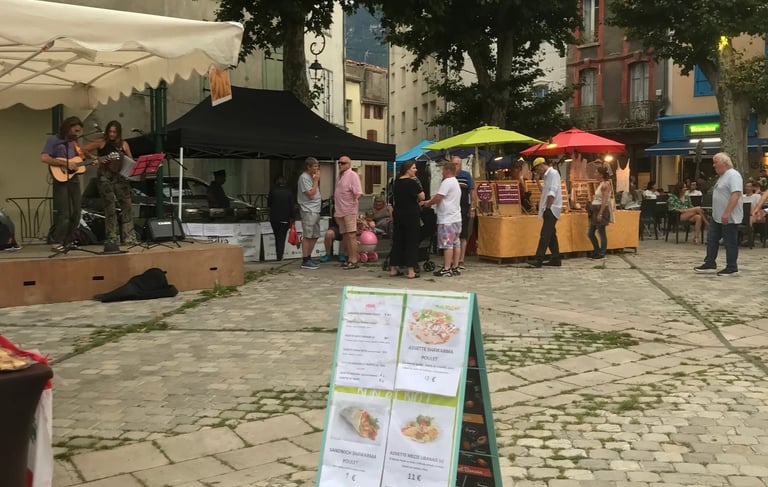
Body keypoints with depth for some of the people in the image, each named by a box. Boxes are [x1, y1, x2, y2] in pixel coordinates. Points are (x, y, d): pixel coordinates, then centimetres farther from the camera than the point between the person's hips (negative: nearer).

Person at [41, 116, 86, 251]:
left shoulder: (74, 142, 18)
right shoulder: (54, 140, -4)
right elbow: (44, 158, -16)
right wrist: (66, 164, -19)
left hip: (74, 180, 7)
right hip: (61, 180, -7)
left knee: (75, 214, 6)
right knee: (64, 214, -10)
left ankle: (68, 241, 16)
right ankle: (57, 242, 1)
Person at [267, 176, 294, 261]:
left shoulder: (272, 191, -4)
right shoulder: (289, 192, -3)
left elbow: (268, 204, 2)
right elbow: (291, 206, -3)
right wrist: (291, 218, 2)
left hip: (274, 218, 1)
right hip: (285, 219, -1)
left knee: (277, 237, 14)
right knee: (282, 238, 3)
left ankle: (278, 256, 13)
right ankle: (280, 256, -6)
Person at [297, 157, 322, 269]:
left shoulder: (311, 177, 17)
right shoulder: (304, 177, -12)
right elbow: (310, 194, -17)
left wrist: (316, 180, 10)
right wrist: (316, 181, -12)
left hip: (315, 210, 10)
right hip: (308, 211, -10)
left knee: (314, 236, 13)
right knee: (307, 236, -7)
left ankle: (308, 257, 21)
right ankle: (305, 261, -3)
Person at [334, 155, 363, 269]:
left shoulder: (352, 175, -8)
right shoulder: (340, 176, 18)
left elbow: (358, 192, -16)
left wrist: (355, 199, -34)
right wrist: (336, 209, 22)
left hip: (349, 210, -9)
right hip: (340, 211, 9)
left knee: (351, 235, -10)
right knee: (345, 236, 12)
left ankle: (354, 260, -10)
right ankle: (349, 258, 20)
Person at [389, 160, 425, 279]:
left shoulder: (396, 182, 9)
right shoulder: (412, 182, -14)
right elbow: (422, 197, -15)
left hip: (398, 214, 7)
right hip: (411, 215, -7)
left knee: (397, 240, 12)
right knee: (412, 242, -1)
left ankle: (393, 269, 16)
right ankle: (411, 270, 0)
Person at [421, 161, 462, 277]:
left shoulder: (447, 182, -14)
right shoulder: (455, 182, 19)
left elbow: (438, 197, -18)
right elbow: (439, 196, 20)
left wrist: (428, 203, -1)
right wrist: (428, 202, 15)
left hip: (447, 219, -10)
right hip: (456, 218, 10)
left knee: (447, 245, -7)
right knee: (456, 243, 10)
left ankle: (446, 269, -5)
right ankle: (455, 267, 15)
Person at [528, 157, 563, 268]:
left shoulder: (553, 173, -11)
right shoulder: (547, 175, 19)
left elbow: (552, 192, -19)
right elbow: (544, 190, 25)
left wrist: (548, 207, -19)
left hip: (551, 209, -10)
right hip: (549, 209, 10)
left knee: (545, 235, -14)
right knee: (551, 235, 12)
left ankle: (538, 260, -18)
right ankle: (555, 259, 16)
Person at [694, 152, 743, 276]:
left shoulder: (733, 175, -17)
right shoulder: (722, 176, 15)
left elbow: (736, 194, -26)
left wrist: (727, 213, -30)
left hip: (729, 218, -10)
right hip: (717, 217, 10)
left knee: (730, 243, 0)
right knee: (712, 240, 12)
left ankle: (731, 268, 8)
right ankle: (710, 264, 19)